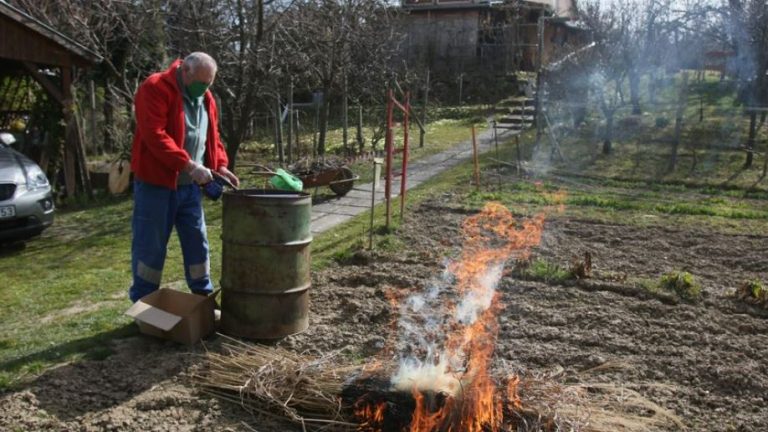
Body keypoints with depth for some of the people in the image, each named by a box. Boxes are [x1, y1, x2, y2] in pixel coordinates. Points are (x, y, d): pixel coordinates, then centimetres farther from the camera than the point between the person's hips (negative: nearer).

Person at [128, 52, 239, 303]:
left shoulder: (206, 98, 12)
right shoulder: (155, 88, -12)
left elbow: (212, 137, 18)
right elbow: (154, 134, -23)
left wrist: (221, 166, -1)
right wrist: (189, 165, -27)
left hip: (190, 186, 7)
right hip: (156, 183, -7)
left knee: (197, 242, 11)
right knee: (150, 245, 1)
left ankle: (204, 298, 23)